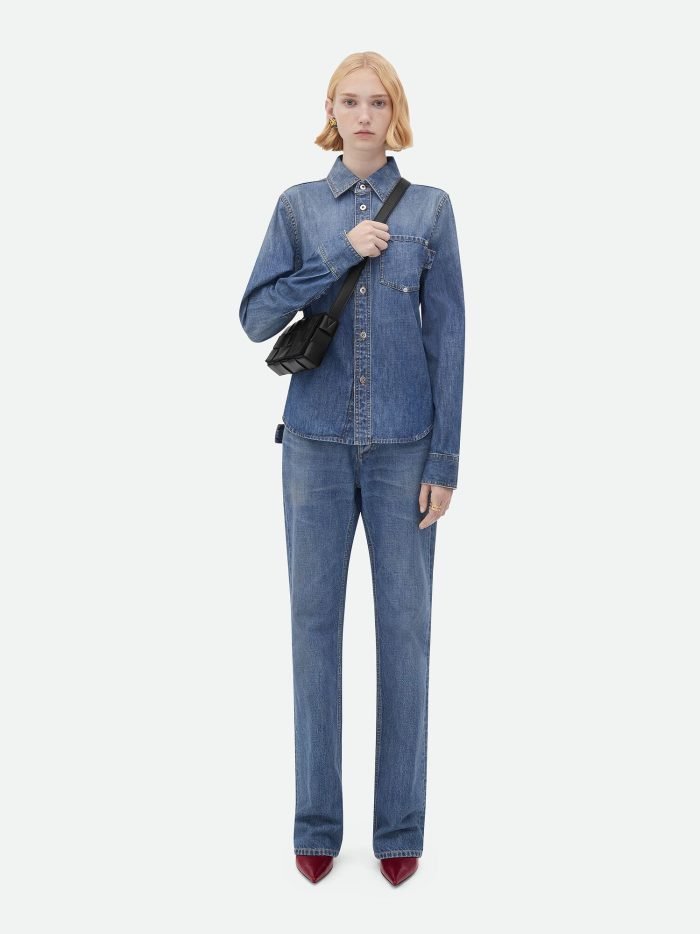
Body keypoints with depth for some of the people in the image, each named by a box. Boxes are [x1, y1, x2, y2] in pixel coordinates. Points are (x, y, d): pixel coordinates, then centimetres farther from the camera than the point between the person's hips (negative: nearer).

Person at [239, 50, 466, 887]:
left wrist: (445, 458, -3)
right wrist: (341, 254, -11)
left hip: (405, 447, -1)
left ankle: (400, 826, 17)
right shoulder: (299, 206, 6)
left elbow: (447, 337, 2)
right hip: (317, 442, 1)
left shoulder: (429, 208, 5)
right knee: (316, 624, 6)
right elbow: (256, 317, -2)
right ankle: (316, 824, 19)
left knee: (405, 628, 4)